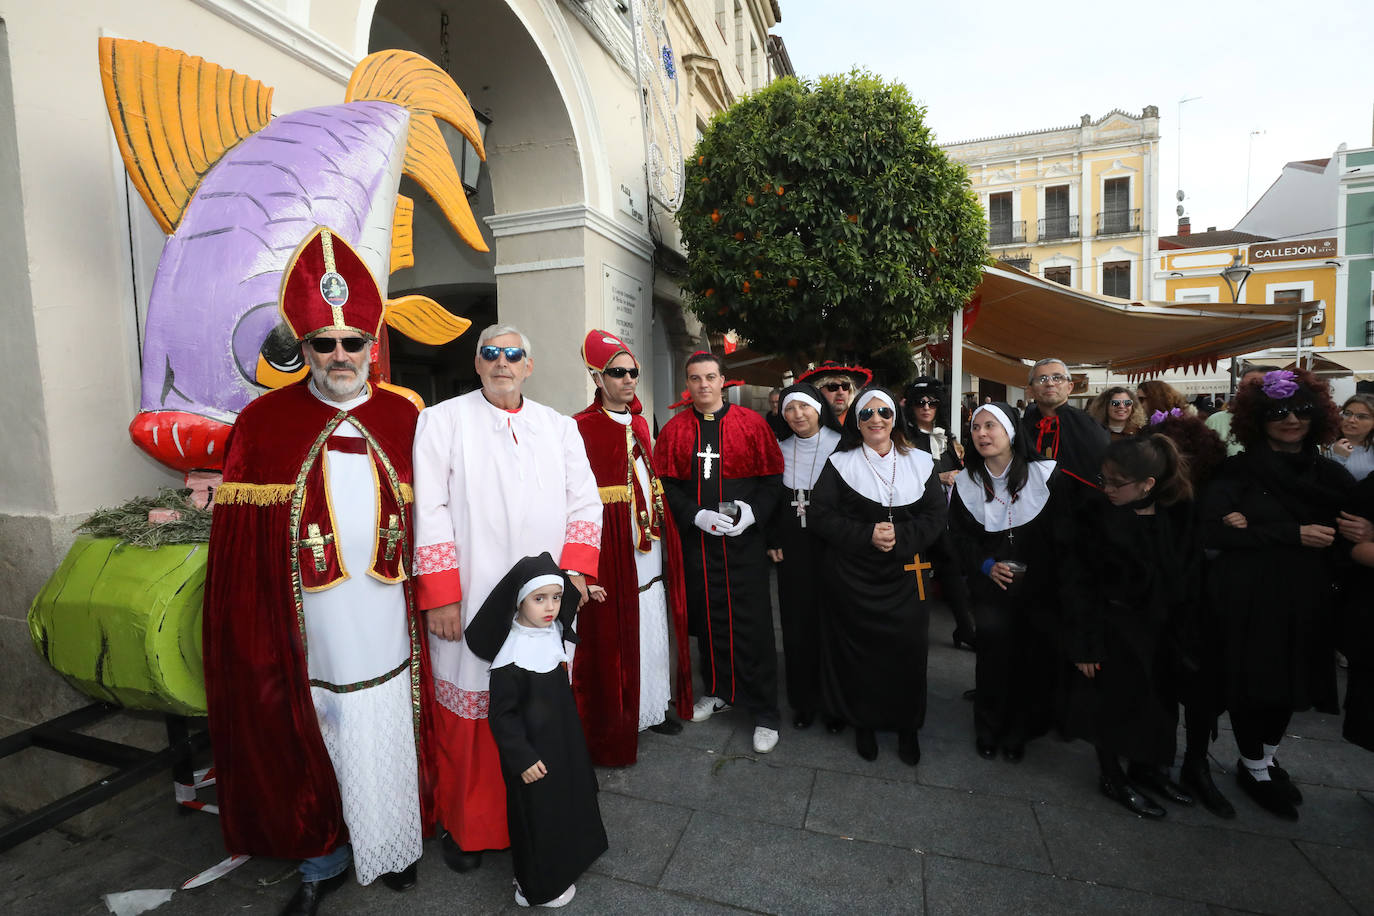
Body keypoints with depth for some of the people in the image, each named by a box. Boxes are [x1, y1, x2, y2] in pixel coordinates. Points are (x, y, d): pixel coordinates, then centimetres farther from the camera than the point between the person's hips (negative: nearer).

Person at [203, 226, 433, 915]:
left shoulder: (405, 419, 0)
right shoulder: (264, 423, -2)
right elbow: (238, 548, -1)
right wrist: (252, 644, -2)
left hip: (387, 630, 1)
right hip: (305, 634, 0)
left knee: (388, 743, 14)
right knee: (314, 747, 15)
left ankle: (394, 847, 40)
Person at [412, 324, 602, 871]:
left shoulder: (559, 427, 12)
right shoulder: (443, 420, 2)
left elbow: (584, 502, 8)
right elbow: (431, 511, -5)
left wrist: (575, 569, -5)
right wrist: (440, 595, -11)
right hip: (470, 603, -2)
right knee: (469, 719, 7)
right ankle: (466, 825, 32)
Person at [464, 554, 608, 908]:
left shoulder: (552, 630, -8)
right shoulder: (511, 656, -27)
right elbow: (502, 715, -21)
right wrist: (522, 758, -19)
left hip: (562, 737, 7)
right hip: (532, 750, -7)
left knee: (569, 799, 24)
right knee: (537, 815, 11)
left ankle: (564, 864, 48)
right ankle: (539, 888, 35)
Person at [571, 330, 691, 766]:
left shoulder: (639, 424, 13)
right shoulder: (583, 427, -10)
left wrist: (661, 531, 12)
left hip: (650, 546, 7)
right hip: (611, 546, -7)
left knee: (653, 628, 15)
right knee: (615, 633, 2)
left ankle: (652, 707, 32)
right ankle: (615, 721, 19)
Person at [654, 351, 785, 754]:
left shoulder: (752, 424, 0)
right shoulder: (674, 430, 5)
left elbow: (772, 478, 1)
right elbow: (667, 484, 3)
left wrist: (754, 512, -15)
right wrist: (696, 515, -12)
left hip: (744, 541, -2)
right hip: (696, 542, 2)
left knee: (752, 624, 1)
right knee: (707, 618, 13)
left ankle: (764, 713, 15)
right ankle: (717, 692, 34)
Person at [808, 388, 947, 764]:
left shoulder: (919, 463, 6)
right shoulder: (840, 464, 0)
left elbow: (934, 517, 2)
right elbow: (822, 514, -6)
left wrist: (900, 536, -16)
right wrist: (866, 535, -17)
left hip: (904, 576, 2)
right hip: (853, 577, -1)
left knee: (907, 649, 4)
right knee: (858, 649, 3)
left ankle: (907, 726, 26)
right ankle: (864, 723, 24)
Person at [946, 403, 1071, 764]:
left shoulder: (1046, 475, -5)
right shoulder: (966, 482, 0)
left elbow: (1065, 535, -2)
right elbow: (959, 536, 6)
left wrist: (1060, 581, -7)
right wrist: (986, 565, -8)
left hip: (1040, 589, 0)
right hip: (991, 588, 1)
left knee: (1036, 659, 1)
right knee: (995, 649, -6)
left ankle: (1018, 732, 26)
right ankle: (988, 730, 18)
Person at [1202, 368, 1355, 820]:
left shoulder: (1331, 474, 5)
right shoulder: (1239, 471, -7)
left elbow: (1348, 539, 0)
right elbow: (1212, 532, -16)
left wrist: (1258, 530, -16)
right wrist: (1291, 534, -21)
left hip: (1307, 601, 4)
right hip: (1248, 599, -4)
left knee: (1290, 680, 16)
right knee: (1252, 681, 7)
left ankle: (1269, 755, 38)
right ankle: (1253, 767, 27)